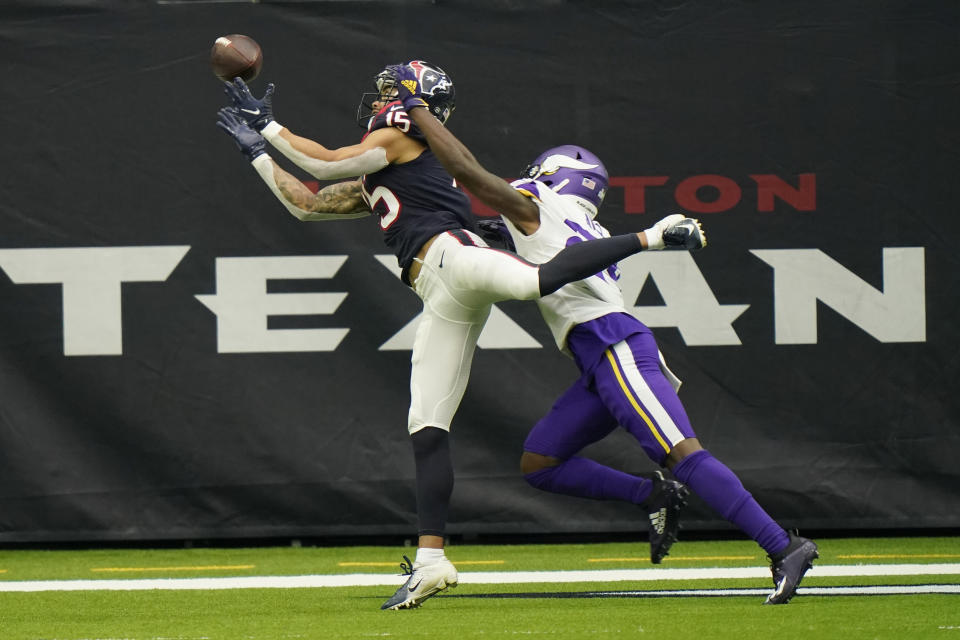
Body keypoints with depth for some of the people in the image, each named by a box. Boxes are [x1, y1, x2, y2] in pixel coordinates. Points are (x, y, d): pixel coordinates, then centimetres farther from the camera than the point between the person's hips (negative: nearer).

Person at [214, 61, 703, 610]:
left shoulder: (396, 140, 14)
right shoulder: (372, 185, 38)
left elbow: (325, 163, 6)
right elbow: (304, 204, 44)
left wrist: (268, 125, 19)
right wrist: (259, 148, 43)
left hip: (452, 256, -8)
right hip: (444, 298, 8)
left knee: (538, 279, -41)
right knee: (426, 427, -1)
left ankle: (649, 238, -39)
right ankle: (431, 561, -5)